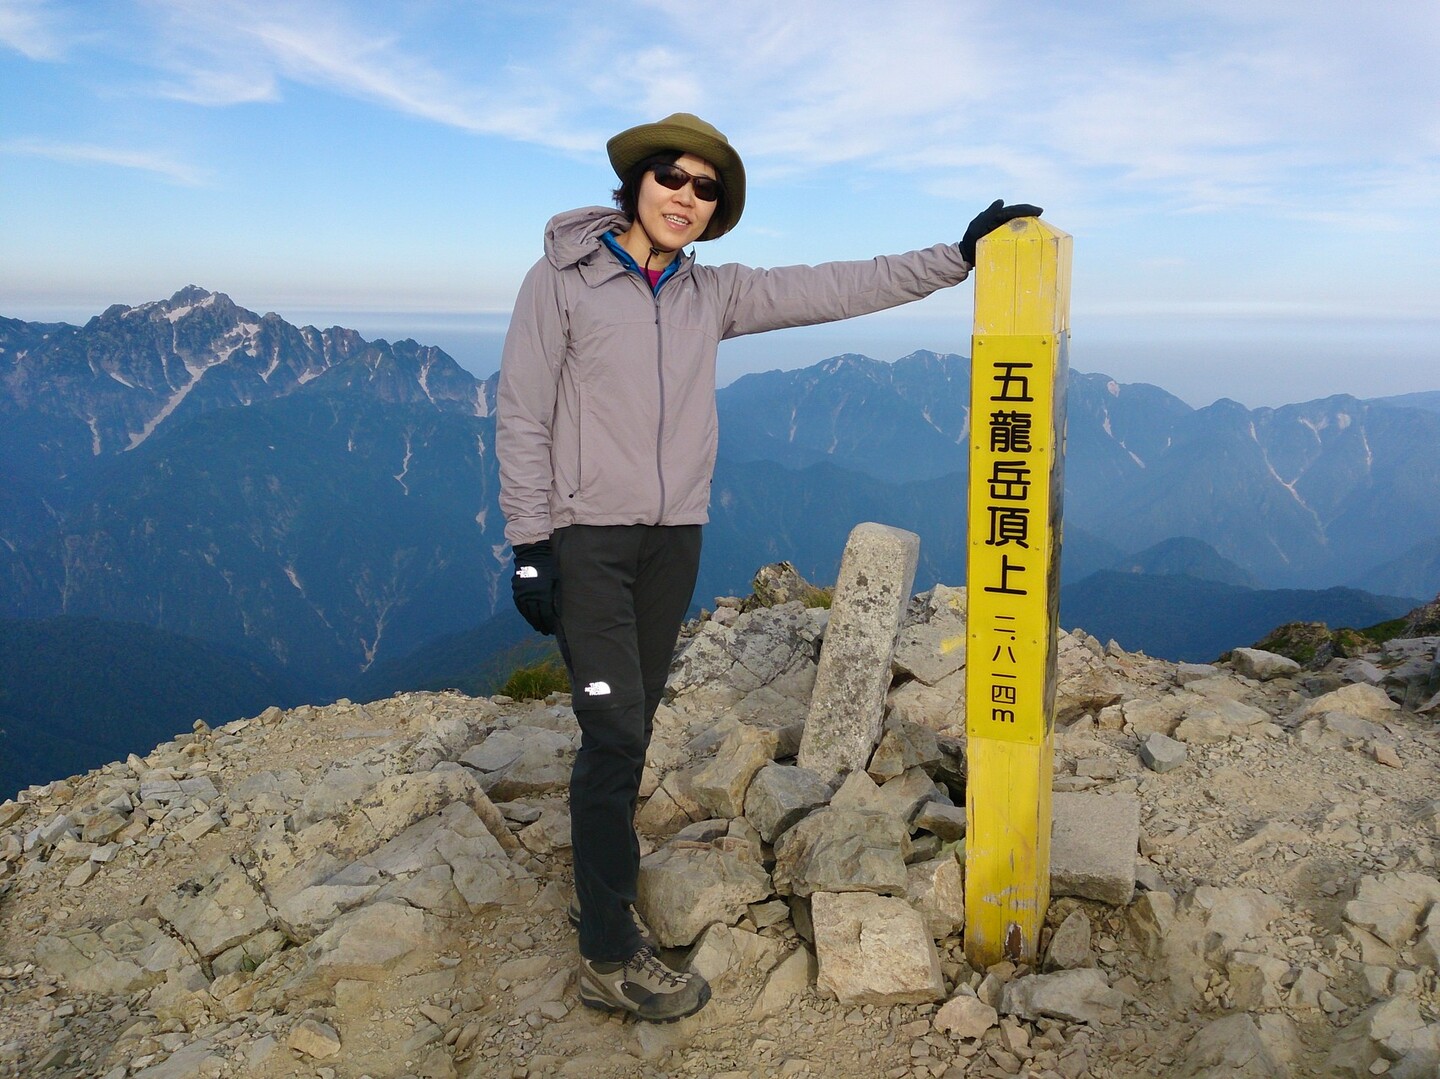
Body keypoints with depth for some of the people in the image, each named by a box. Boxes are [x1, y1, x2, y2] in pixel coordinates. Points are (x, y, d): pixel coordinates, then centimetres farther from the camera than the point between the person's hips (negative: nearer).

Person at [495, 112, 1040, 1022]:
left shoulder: (714, 294, 7)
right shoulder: (563, 278, -5)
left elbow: (832, 290, 6)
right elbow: (522, 414, -7)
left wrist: (959, 256, 3)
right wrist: (530, 542, -12)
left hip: (675, 538, 5)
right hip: (586, 538, -5)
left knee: (633, 721, 12)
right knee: (616, 728, -8)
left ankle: (603, 861, 32)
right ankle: (610, 955, 4)